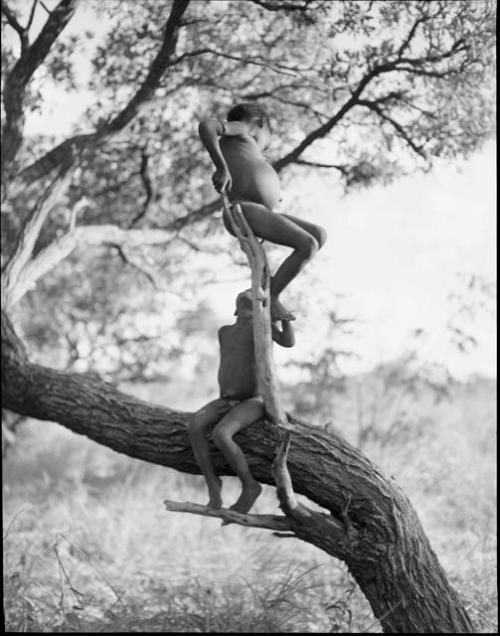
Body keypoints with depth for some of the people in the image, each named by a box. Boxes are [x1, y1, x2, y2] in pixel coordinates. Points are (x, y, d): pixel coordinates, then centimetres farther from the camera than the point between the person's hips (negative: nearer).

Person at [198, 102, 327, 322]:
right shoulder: (239, 129, 9)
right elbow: (205, 126, -11)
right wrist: (222, 168, -15)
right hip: (245, 212, -9)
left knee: (319, 235, 8)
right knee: (308, 245, -20)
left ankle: (272, 285, 6)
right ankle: (270, 298, -8)